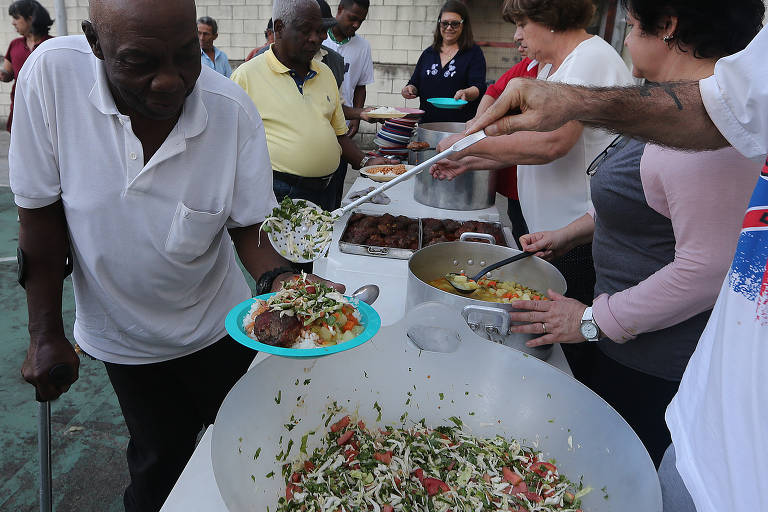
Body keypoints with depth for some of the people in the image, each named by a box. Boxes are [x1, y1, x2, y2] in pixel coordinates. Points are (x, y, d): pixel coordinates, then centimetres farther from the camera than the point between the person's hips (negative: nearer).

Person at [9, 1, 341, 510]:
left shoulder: (234, 110, -22)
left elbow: (246, 226, -11)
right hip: (124, 334, 0)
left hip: (217, 327, 1)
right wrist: (46, 336, -9)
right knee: (162, 460, 18)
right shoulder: (53, 74, -22)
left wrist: (280, 279, -32)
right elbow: (41, 214, -13)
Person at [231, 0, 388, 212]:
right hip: (276, 194, -5)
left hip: (324, 193, 6)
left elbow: (338, 131, 19)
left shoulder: (325, 73, 13)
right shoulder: (247, 75, -5)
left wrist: (364, 162, 5)